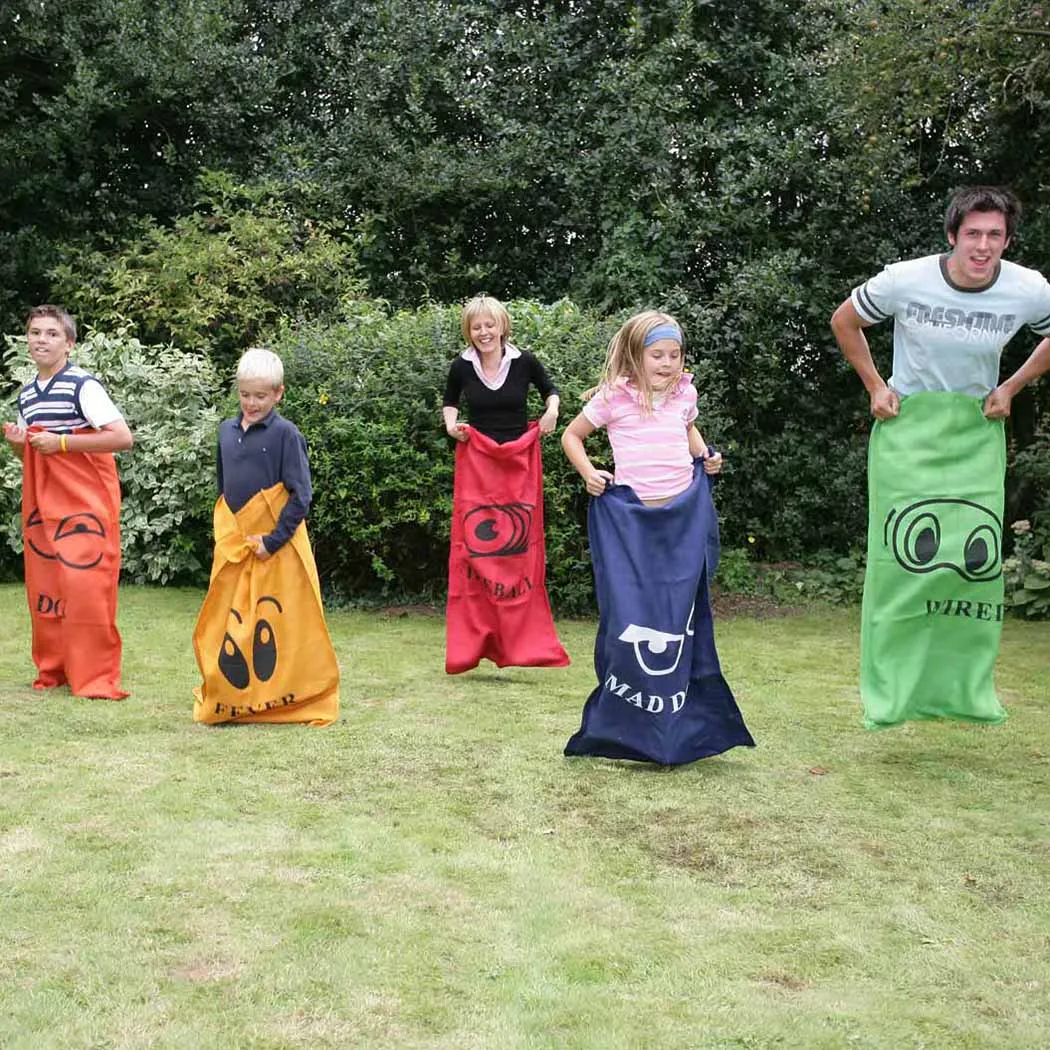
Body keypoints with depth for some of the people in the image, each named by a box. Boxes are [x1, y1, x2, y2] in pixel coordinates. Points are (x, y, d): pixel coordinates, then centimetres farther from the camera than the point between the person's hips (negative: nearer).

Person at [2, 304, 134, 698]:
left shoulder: (83, 385, -10)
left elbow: (123, 437, -18)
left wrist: (61, 442, -19)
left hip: (85, 503, -7)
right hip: (41, 503, 7)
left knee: (84, 586, -10)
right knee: (42, 589, 8)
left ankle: (96, 678, 0)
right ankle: (53, 670, 21)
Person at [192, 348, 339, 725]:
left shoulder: (285, 433, -9)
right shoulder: (227, 430, 9)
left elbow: (301, 495, -11)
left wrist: (274, 540, -16)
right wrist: (226, 533, 14)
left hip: (277, 547, -6)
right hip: (232, 546, 6)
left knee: (276, 622, 0)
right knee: (225, 624, 9)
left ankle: (286, 700, 12)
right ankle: (228, 700, 22)